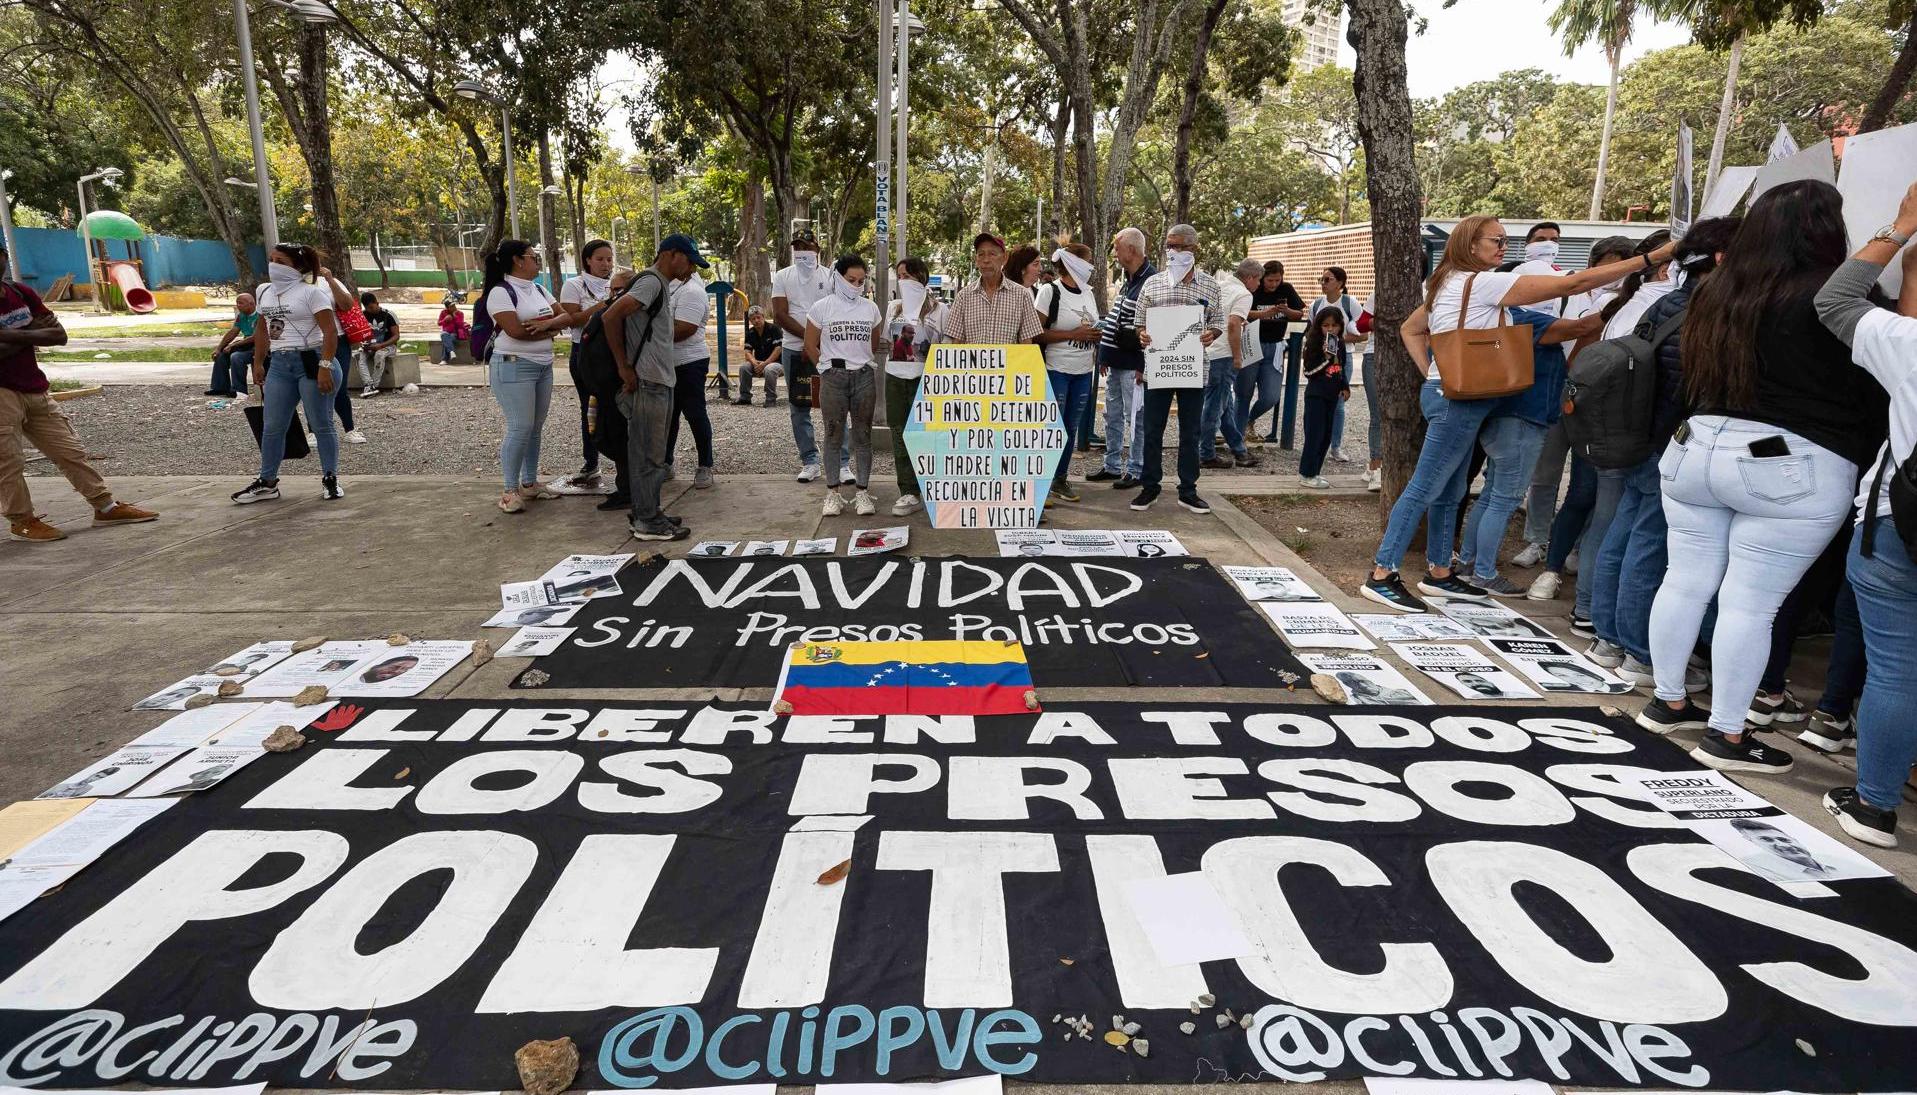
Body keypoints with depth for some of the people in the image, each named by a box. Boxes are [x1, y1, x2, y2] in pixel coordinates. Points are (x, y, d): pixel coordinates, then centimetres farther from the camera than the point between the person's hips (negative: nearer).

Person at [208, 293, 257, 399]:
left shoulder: (259, 316, -17)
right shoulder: (241, 316, 12)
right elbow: (232, 332, 13)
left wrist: (233, 345, -16)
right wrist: (219, 348, 6)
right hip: (246, 345, 10)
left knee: (236, 357, -29)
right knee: (221, 354, 7)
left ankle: (239, 391, -22)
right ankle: (220, 387, 14)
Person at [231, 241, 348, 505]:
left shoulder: (312, 292, -8)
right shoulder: (264, 291, 14)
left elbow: (330, 331, -15)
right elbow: (262, 329, 23)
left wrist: (325, 366, -23)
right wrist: (258, 363, 21)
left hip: (311, 361, -7)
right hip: (279, 364, 7)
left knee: (321, 424, -1)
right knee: (271, 426, 8)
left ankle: (330, 479, 10)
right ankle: (267, 482, 17)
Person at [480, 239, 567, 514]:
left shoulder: (539, 290, 14)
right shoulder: (500, 292, -10)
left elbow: (567, 317, 7)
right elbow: (516, 330, -21)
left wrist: (547, 323, -14)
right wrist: (549, 331, -6)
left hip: (544, 366, 8)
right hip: (513, 367, -8)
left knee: (536, 427, 11)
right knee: (520, 428, -10)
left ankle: (530, 483, 20)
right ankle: (511, 490, -2)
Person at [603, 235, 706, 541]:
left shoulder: (662, 285, 16)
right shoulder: (651, 282, -14)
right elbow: (611, 317, -21)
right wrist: (624, 367, -17)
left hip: (661, 382, 10)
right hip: (647, 383, -10)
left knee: (654, 454, 15)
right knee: (648, 456, -4)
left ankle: (649, 513, 24)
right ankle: (647, 522, 2)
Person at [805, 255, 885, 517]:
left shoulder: (870, 308, 7)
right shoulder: (822, 307, 0)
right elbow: (811, 345, 5)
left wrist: (864, 363, 9)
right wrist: (828, 367, 4)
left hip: (864, 377, 2)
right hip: (833, 378, -2)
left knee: (863, 436, 4)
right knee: (834, 436, 3)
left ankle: (862, 491, 10)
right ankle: (833, 492, 10)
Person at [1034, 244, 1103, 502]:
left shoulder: (1088, 292, 12)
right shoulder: (1049, 291, -9)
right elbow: (1038, 334, -15)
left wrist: (1095, 336, 4)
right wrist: (1075, 334, -18)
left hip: (1083, 371, 7)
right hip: (1056, 371, -6)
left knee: (1071, 428, 10)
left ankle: (1061, 479, 20)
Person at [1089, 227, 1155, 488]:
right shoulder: (1128, 281, 15)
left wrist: (1144, 366, -19)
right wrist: (1104, 357, 19)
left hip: (1134, 365, -10)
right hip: (1116, 363, 10)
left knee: (1135, 418, -1)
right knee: (1112, 415, 15)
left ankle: (1136, 470, 8)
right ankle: (1112, 466, 24)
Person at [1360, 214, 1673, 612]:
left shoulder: (1447, 283, 14)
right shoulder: (1484, 282, -13)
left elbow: (1409, 330, 23)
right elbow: (1571, 283, -14)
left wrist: (1432, 372, 13)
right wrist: (1648, 260, -10)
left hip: (1451, 394, 10)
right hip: (1460, 400, -10)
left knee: (1450, 492, 13)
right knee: (1424, 489, -9)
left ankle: (1440, 574, 21)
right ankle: (1381, 576, -7)